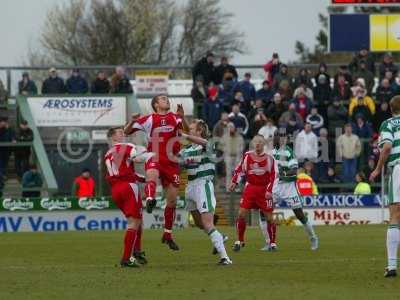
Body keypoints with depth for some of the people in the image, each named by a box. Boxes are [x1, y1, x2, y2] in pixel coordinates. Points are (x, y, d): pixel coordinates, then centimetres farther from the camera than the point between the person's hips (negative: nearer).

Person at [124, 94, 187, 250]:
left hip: (171, 162, 3)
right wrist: (132, 121, -11)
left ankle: (167, 235, 20)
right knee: (152, 175, -40)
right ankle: (150, 199, -69)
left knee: (172, 200, 6)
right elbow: (127, 131, 10)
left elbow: (186, 130, -8)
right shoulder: (149, 119, 7)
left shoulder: (174, 118, 11)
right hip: (153, 159, -3)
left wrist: (182, 118, -27)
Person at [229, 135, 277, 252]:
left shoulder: (269, 159, -2)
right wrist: (234, 182, 1)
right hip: (250, 188, 2)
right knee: (241, 214, -7)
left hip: (264, 190, -2)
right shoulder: (247, 156, 4)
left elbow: (273, 176, -1)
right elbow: (239, 169, 13)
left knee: (269, 217, 0)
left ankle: (273, 242, 16)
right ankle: (239, 241, 6)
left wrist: (269, 190, -11)